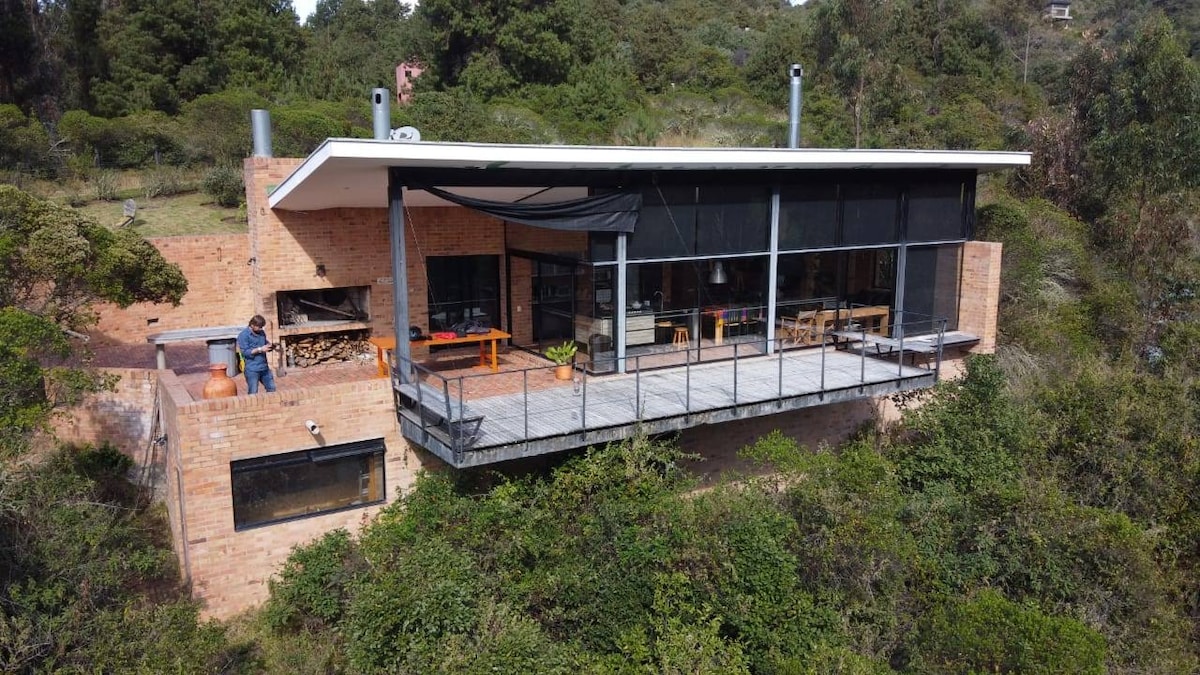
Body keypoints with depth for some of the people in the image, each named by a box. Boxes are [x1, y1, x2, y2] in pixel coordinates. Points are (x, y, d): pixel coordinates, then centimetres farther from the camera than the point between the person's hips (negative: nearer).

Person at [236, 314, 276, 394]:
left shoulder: (261, 332, 10)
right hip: (252, 369, -7)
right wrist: (260, 349, -23)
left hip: (264, 367, 7)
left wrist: (270, 346, -2)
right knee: (253, 393, -1)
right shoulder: (243, 335, -11)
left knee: (272, 389, 13)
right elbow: (245, 352, -16)